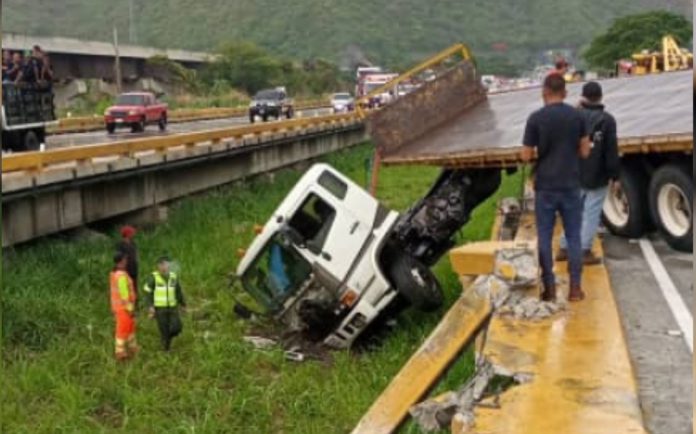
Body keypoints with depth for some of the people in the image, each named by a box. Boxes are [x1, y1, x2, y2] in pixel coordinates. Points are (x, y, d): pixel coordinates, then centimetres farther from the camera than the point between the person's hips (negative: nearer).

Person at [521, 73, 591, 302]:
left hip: (545, 187, -2)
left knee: (545, 237, 7)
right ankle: (575, 287, 11)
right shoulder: (577, 116, -2)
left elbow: (526, 156, -6)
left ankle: (549, 288, 10)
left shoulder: (536, 118, -9)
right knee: (573, 236, 9)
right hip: (571, 185, 2)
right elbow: (585, 152, 3)